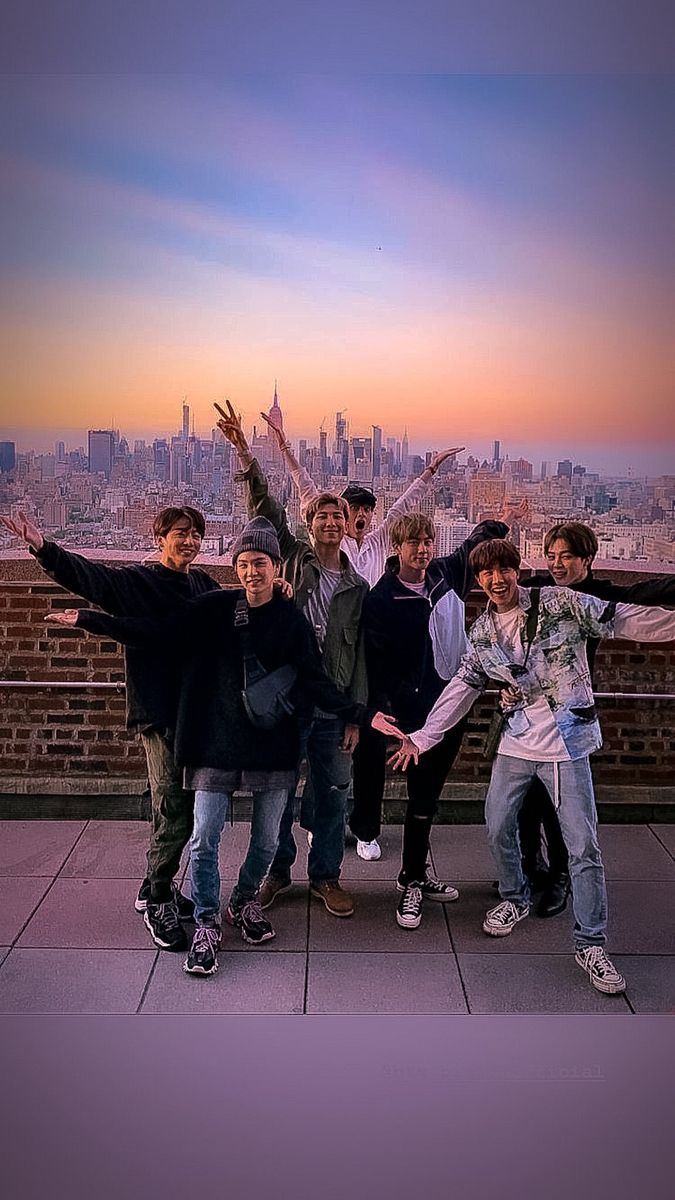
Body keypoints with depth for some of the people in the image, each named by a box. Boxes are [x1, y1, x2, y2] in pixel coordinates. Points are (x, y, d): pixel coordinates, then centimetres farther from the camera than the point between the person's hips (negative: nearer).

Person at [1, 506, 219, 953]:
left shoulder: (204, 584, 10)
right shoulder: (136, 581, -6)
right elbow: (89, 576, -22)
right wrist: (44, 548, -40)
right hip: (160, 712, -6)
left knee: (186, 808, 14)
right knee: (173, 810, -7)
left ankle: (156, 887, 32)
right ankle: (158, 901, 11)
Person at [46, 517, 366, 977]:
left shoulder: (291, 620, -3)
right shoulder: (214, 609, -3)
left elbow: (315, 681, -5)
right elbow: (155, 632, -4)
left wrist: (359, 714, -17)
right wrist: (88, 619, -8)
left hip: (273, 747, 1)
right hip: (217, 744, 0)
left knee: (267, 840, 12)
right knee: (204, 840, 0)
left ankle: (244, 901, 39)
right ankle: (207, 924, 20)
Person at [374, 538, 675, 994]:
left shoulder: (560, 603, -9)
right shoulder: (483, 631, 5)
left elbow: (624, 619, -11)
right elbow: (463, 687, 9)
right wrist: (422, 737, 5)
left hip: (567, 741, -4)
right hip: (517, 743, 5)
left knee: (583, 845, -2)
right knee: (499, 827, 15)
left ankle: (591, 944, 12)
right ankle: (515, 899, 42)